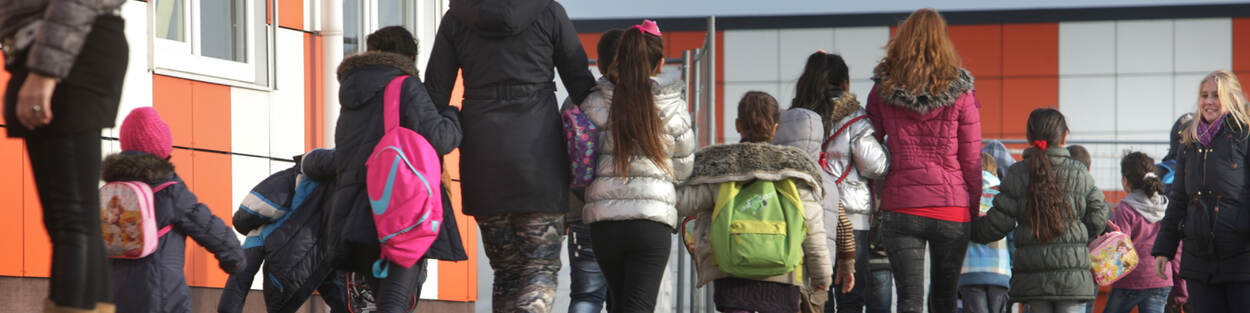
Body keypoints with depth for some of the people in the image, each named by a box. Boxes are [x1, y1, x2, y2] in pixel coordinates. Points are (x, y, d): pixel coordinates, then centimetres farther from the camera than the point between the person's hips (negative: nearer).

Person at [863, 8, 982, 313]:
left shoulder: (882, 91, 2)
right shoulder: (960, 92, -1)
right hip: (952, 207, 0)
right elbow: (972, 160, 1)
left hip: (900, 206, 0)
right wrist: (974, 209, 10)